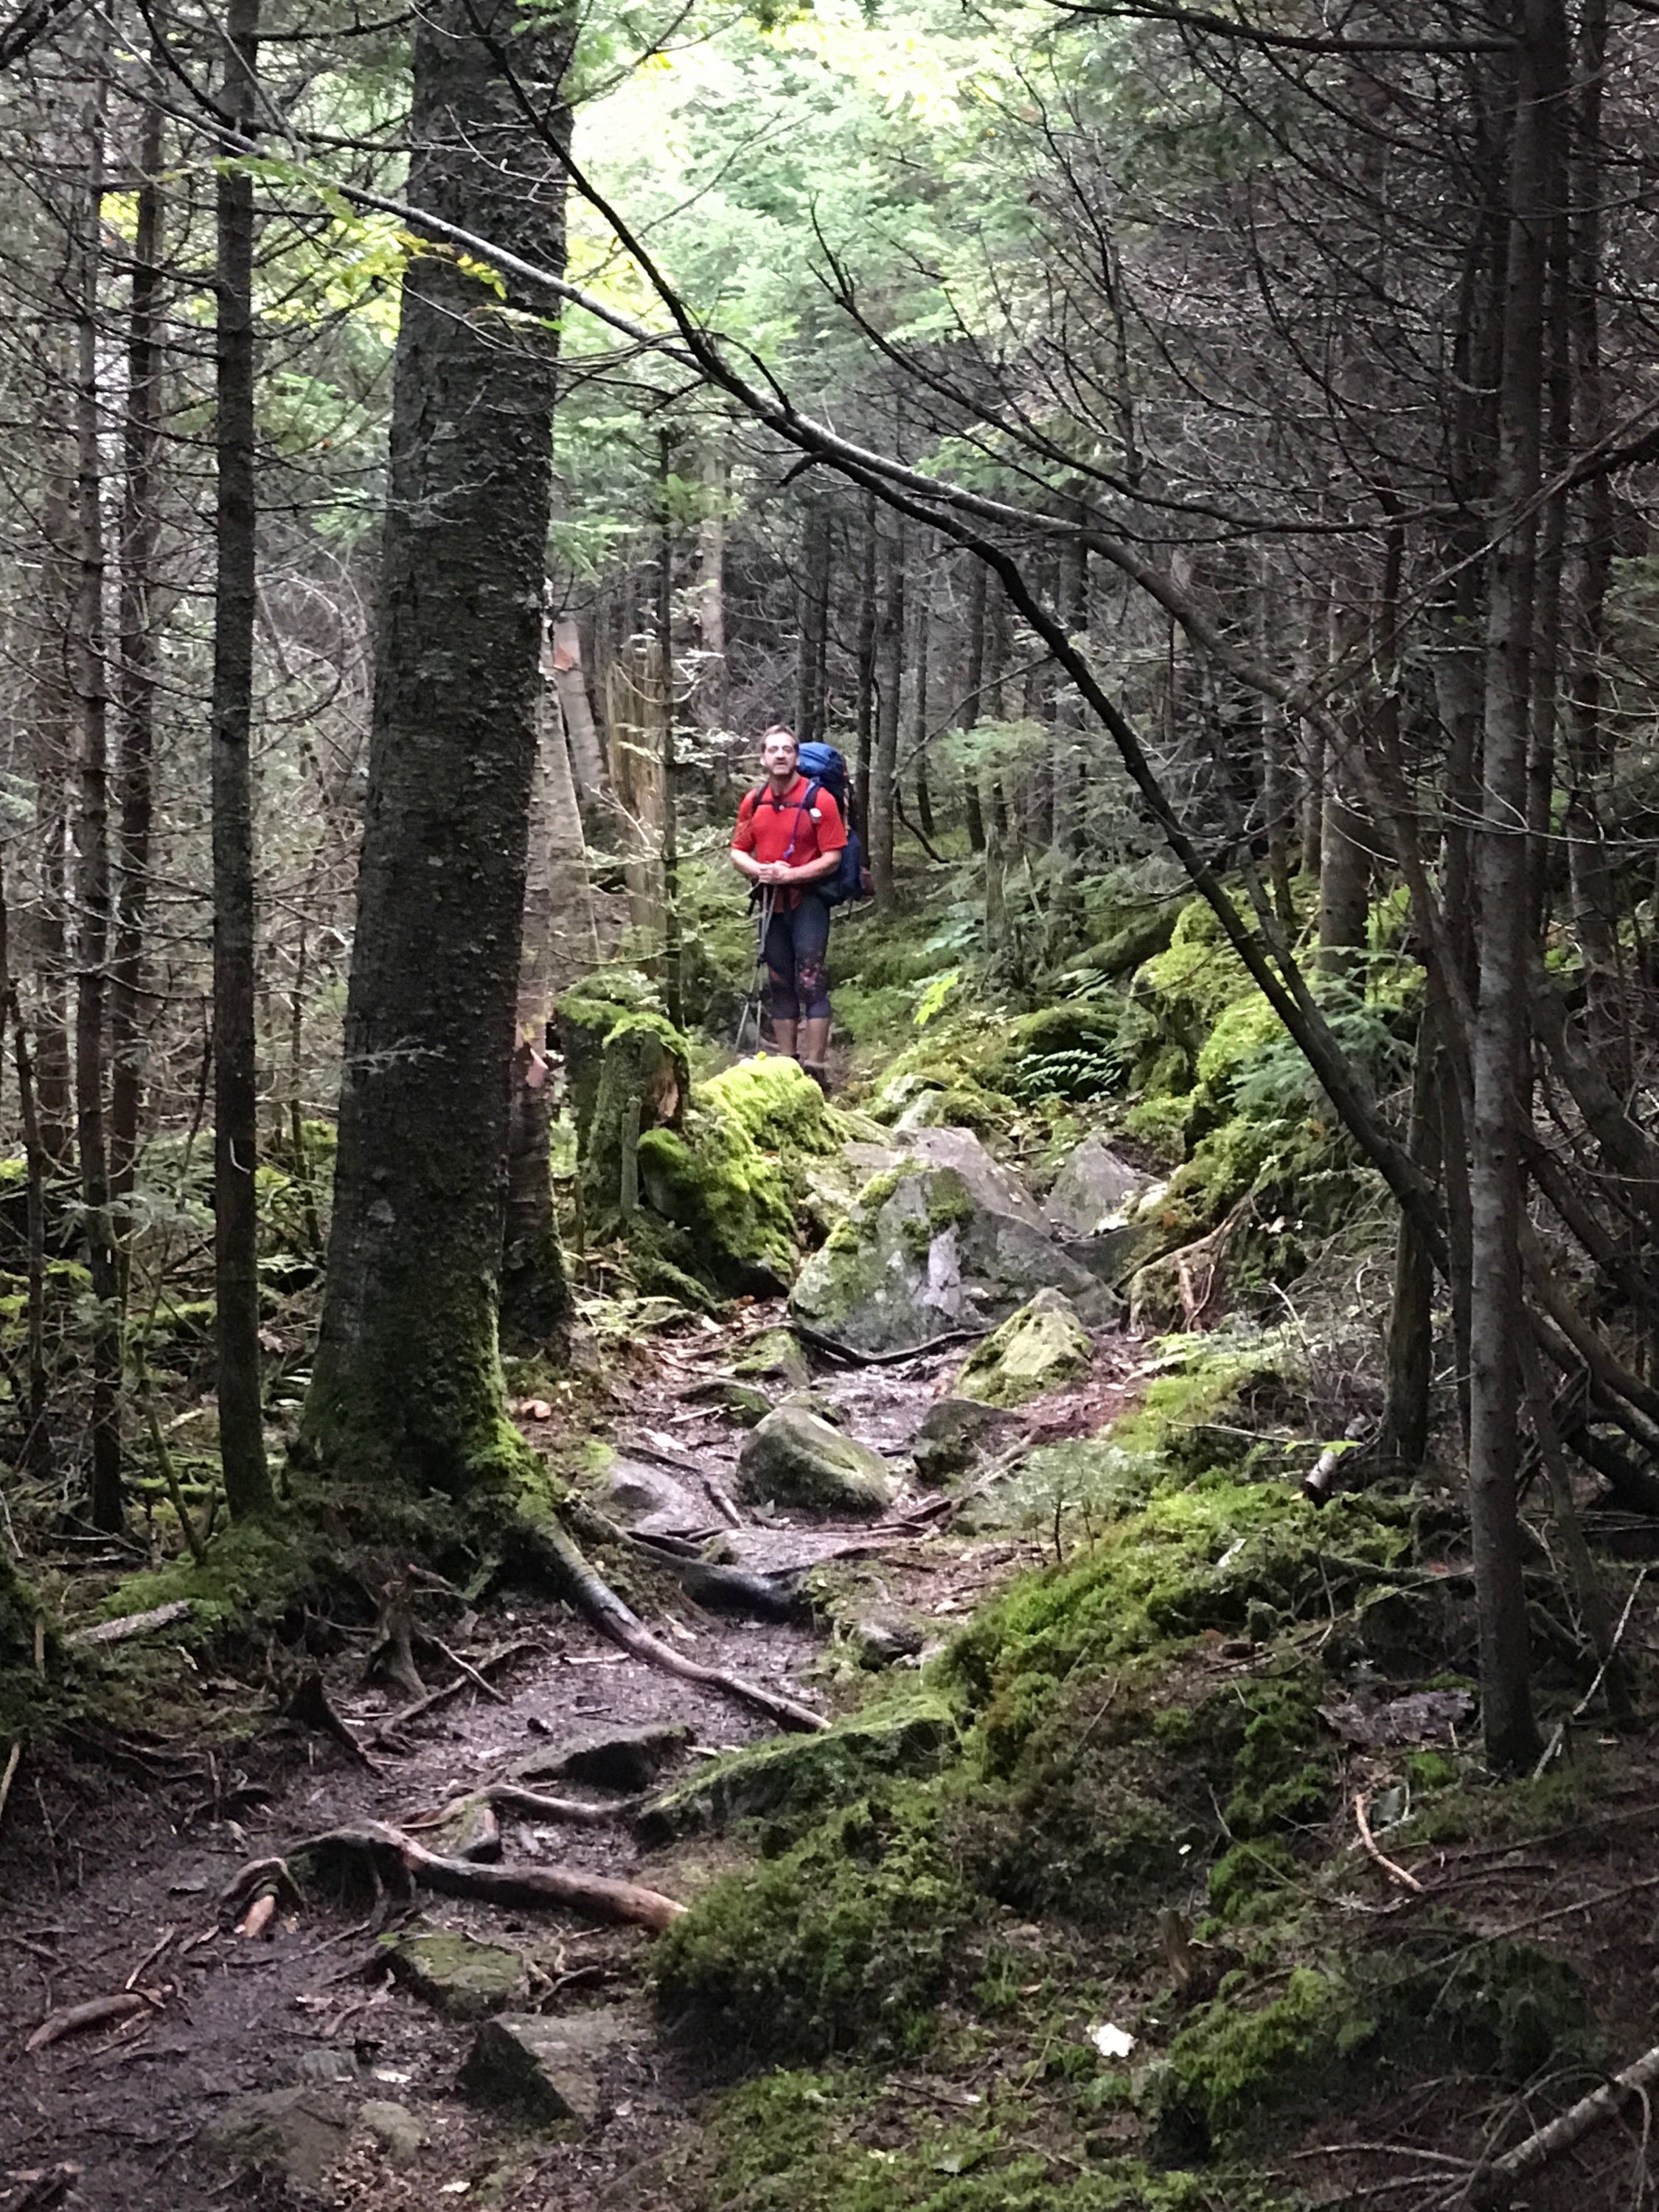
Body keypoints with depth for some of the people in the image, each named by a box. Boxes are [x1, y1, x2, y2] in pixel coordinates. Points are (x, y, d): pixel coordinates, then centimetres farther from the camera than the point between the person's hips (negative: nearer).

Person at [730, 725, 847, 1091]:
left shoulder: (819, 800, -10)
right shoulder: (753, 801, 6)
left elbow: (832, 858, -12)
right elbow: (738, 851, 11)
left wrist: (790, 875, -21)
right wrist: (760, 871, -10)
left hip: (808, 899, -5)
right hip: (771, 902, 6)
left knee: (811, 983, -11)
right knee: (780, 985, 11)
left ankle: (815, 1068, -11)